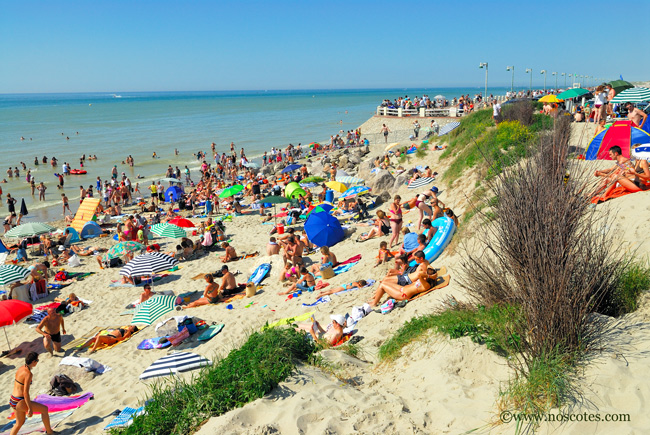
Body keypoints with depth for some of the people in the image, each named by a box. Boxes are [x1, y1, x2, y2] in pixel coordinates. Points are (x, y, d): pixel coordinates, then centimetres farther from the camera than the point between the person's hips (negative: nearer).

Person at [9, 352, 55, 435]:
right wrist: (30, 409, -18)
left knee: (20, 423, 26)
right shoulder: (28, 374, -22)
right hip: (19, 402, -9)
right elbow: (25, 393, -24)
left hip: (12, 400, 9)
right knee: (44, 409, 6)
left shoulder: (21, 369, 5)